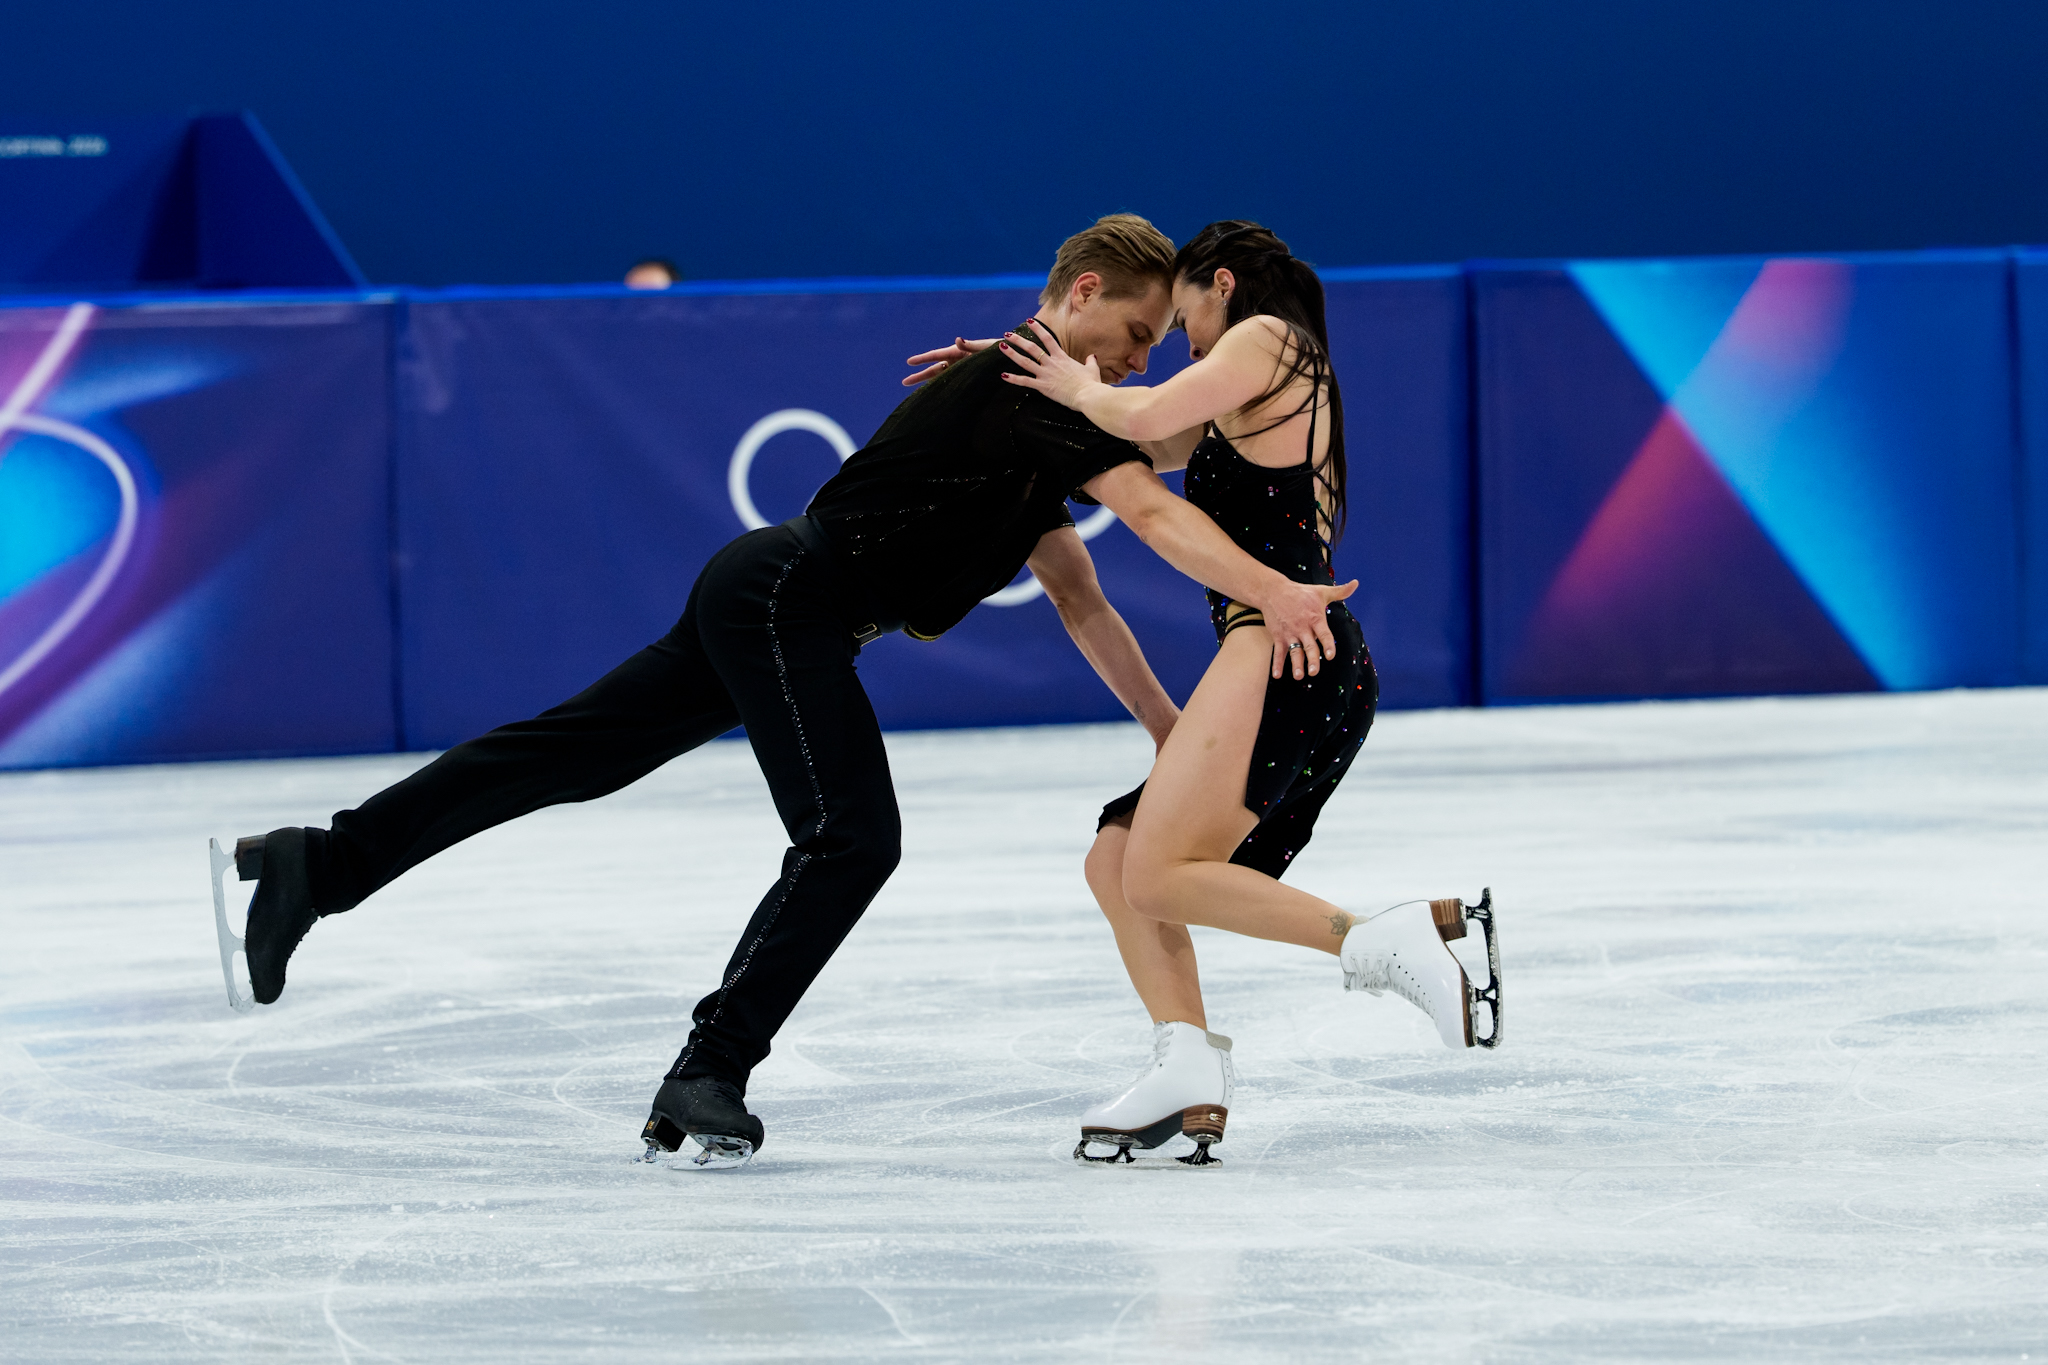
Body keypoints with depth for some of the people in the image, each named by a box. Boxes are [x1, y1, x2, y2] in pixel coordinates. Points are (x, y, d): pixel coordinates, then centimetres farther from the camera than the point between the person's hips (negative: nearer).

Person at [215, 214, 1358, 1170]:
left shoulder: (1042, 417, 20)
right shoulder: (1036, 385, -11)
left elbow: (1080, 601, 24)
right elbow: (1150, 514, -26)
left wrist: (1168, 723, 22)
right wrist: (1273, 593, -33)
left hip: (761, 604, 10)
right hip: (787, 598, -10)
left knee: (567, 758, 10)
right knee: (851, 840, -13)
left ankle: (316, 867, 11)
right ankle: (708, 1077, -12)